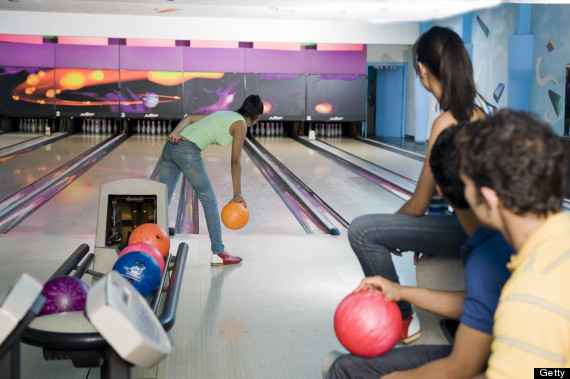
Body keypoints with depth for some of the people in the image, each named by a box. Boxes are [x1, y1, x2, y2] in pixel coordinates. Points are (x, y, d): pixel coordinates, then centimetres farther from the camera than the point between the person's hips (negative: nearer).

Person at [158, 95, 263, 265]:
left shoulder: (224, 115, 27)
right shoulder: (240, 125, 4)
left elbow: (189, 118, 17)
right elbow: (235, 162, 3)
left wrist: (175, 132, 1)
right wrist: (237, 194, 8)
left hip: (170, 147, 8)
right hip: (188, 151, -8)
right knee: (209, 201, 5)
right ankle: (218, 253, 10)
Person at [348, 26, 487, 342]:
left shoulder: (446, 123, -20)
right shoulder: (477, 114, 6)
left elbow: (418, 205, -14)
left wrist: (390, 228, 6)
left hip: (466, 231, -10)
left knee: (361, 231, -11)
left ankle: (403, 320, 3)